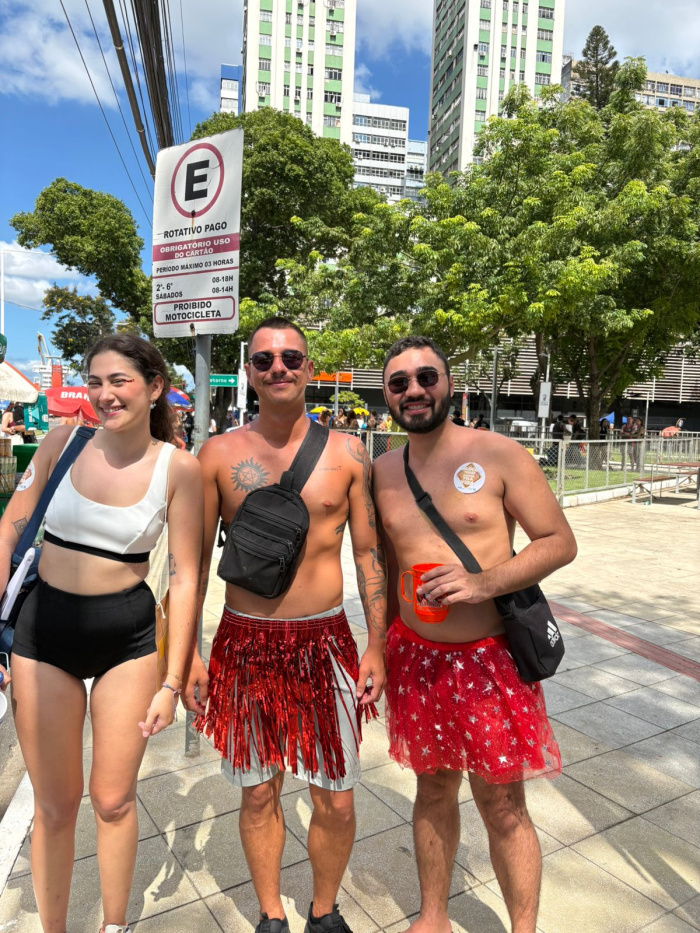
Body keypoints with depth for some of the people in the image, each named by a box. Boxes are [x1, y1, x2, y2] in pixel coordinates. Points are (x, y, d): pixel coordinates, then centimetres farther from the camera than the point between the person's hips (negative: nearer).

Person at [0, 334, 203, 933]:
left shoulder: (179, 468, -10)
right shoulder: (63, 442, -5)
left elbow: (184, 576, -8)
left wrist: (172, 681, -7)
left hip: (128, 637, -1)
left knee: (113, 799, 13)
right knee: (55, 805, 14)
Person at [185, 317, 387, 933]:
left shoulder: (348, 452, -1)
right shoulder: (219, 454, -1)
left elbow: (370, 552, 2)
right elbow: (195, 557, 4)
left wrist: (377, 647, 0)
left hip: (325, 641, 0)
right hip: (245, 644, 0)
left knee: (336, 802, 9)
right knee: (259, 793, 16)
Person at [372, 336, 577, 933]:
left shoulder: (499, 455, -10)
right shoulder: (384, 472, 3)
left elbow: (560, 541, -8)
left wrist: (482, 584, -22)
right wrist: (381, 647, 14)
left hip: (490, 658, -3)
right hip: (416, 658, 4)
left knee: (503, 806, 10)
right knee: (434, 791, 20)